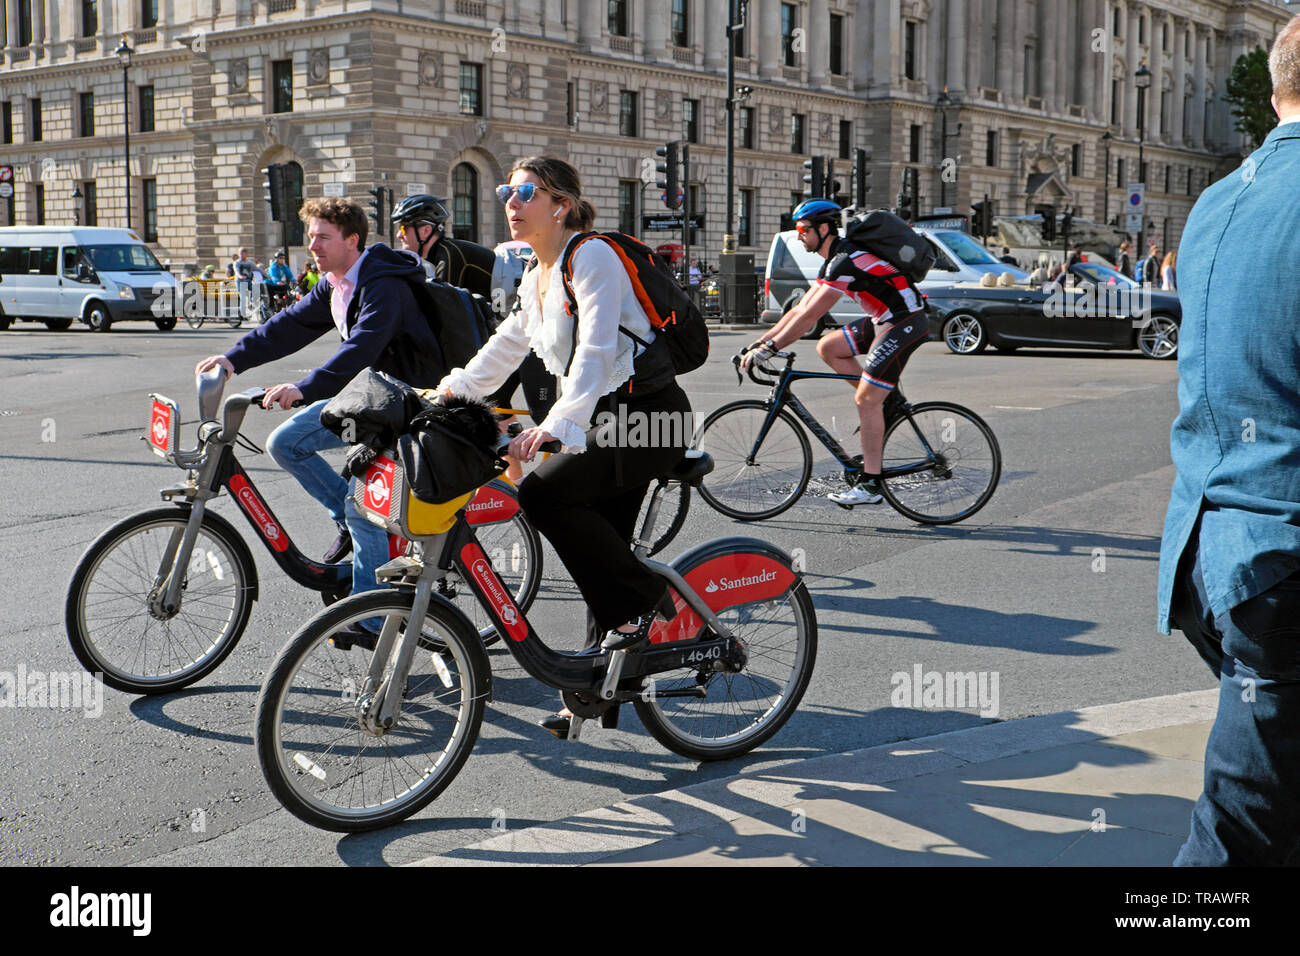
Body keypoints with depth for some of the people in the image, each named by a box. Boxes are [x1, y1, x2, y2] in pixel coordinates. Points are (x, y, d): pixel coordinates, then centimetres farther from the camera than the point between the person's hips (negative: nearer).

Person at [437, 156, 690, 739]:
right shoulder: (537, 276, 13)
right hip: (609, 418, 9)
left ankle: (642, 601, -9)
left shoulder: (593, 257, -15)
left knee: (542, 494, -23)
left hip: (649, 413, -9)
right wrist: (449, 390, 18)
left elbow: (595, 349, -28)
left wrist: (557, 423, -39)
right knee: (599, 549, 9)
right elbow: (507, 346, 25)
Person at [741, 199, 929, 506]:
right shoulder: (834, 260, 12)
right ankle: (887, 401, 11)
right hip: (885, 320, 10)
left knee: (866, 401, -11)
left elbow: (809, 317, -24)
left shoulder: (846, 261, -20)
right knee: (827, 347, 7)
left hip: (906, 323, -10)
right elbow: (800, 310, 13)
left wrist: (769, 349, -21)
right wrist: (760, 343, 8)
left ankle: (870, 485, -6)